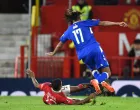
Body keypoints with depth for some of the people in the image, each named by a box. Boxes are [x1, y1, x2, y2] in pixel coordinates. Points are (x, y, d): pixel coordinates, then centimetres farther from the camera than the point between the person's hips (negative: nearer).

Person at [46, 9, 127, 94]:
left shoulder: (69, 31, 16)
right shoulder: (86, 23, 8)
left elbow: (60, 44, 29)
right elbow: (103, 23, 4)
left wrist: (53, 53, 46)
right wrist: (118, 23, 5)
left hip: (84, 55, 4)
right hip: (95, 49, -3)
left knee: (94, 69, 30)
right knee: (107, 72, 0)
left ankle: (102, 82, -1)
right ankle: (97, 80, -32)